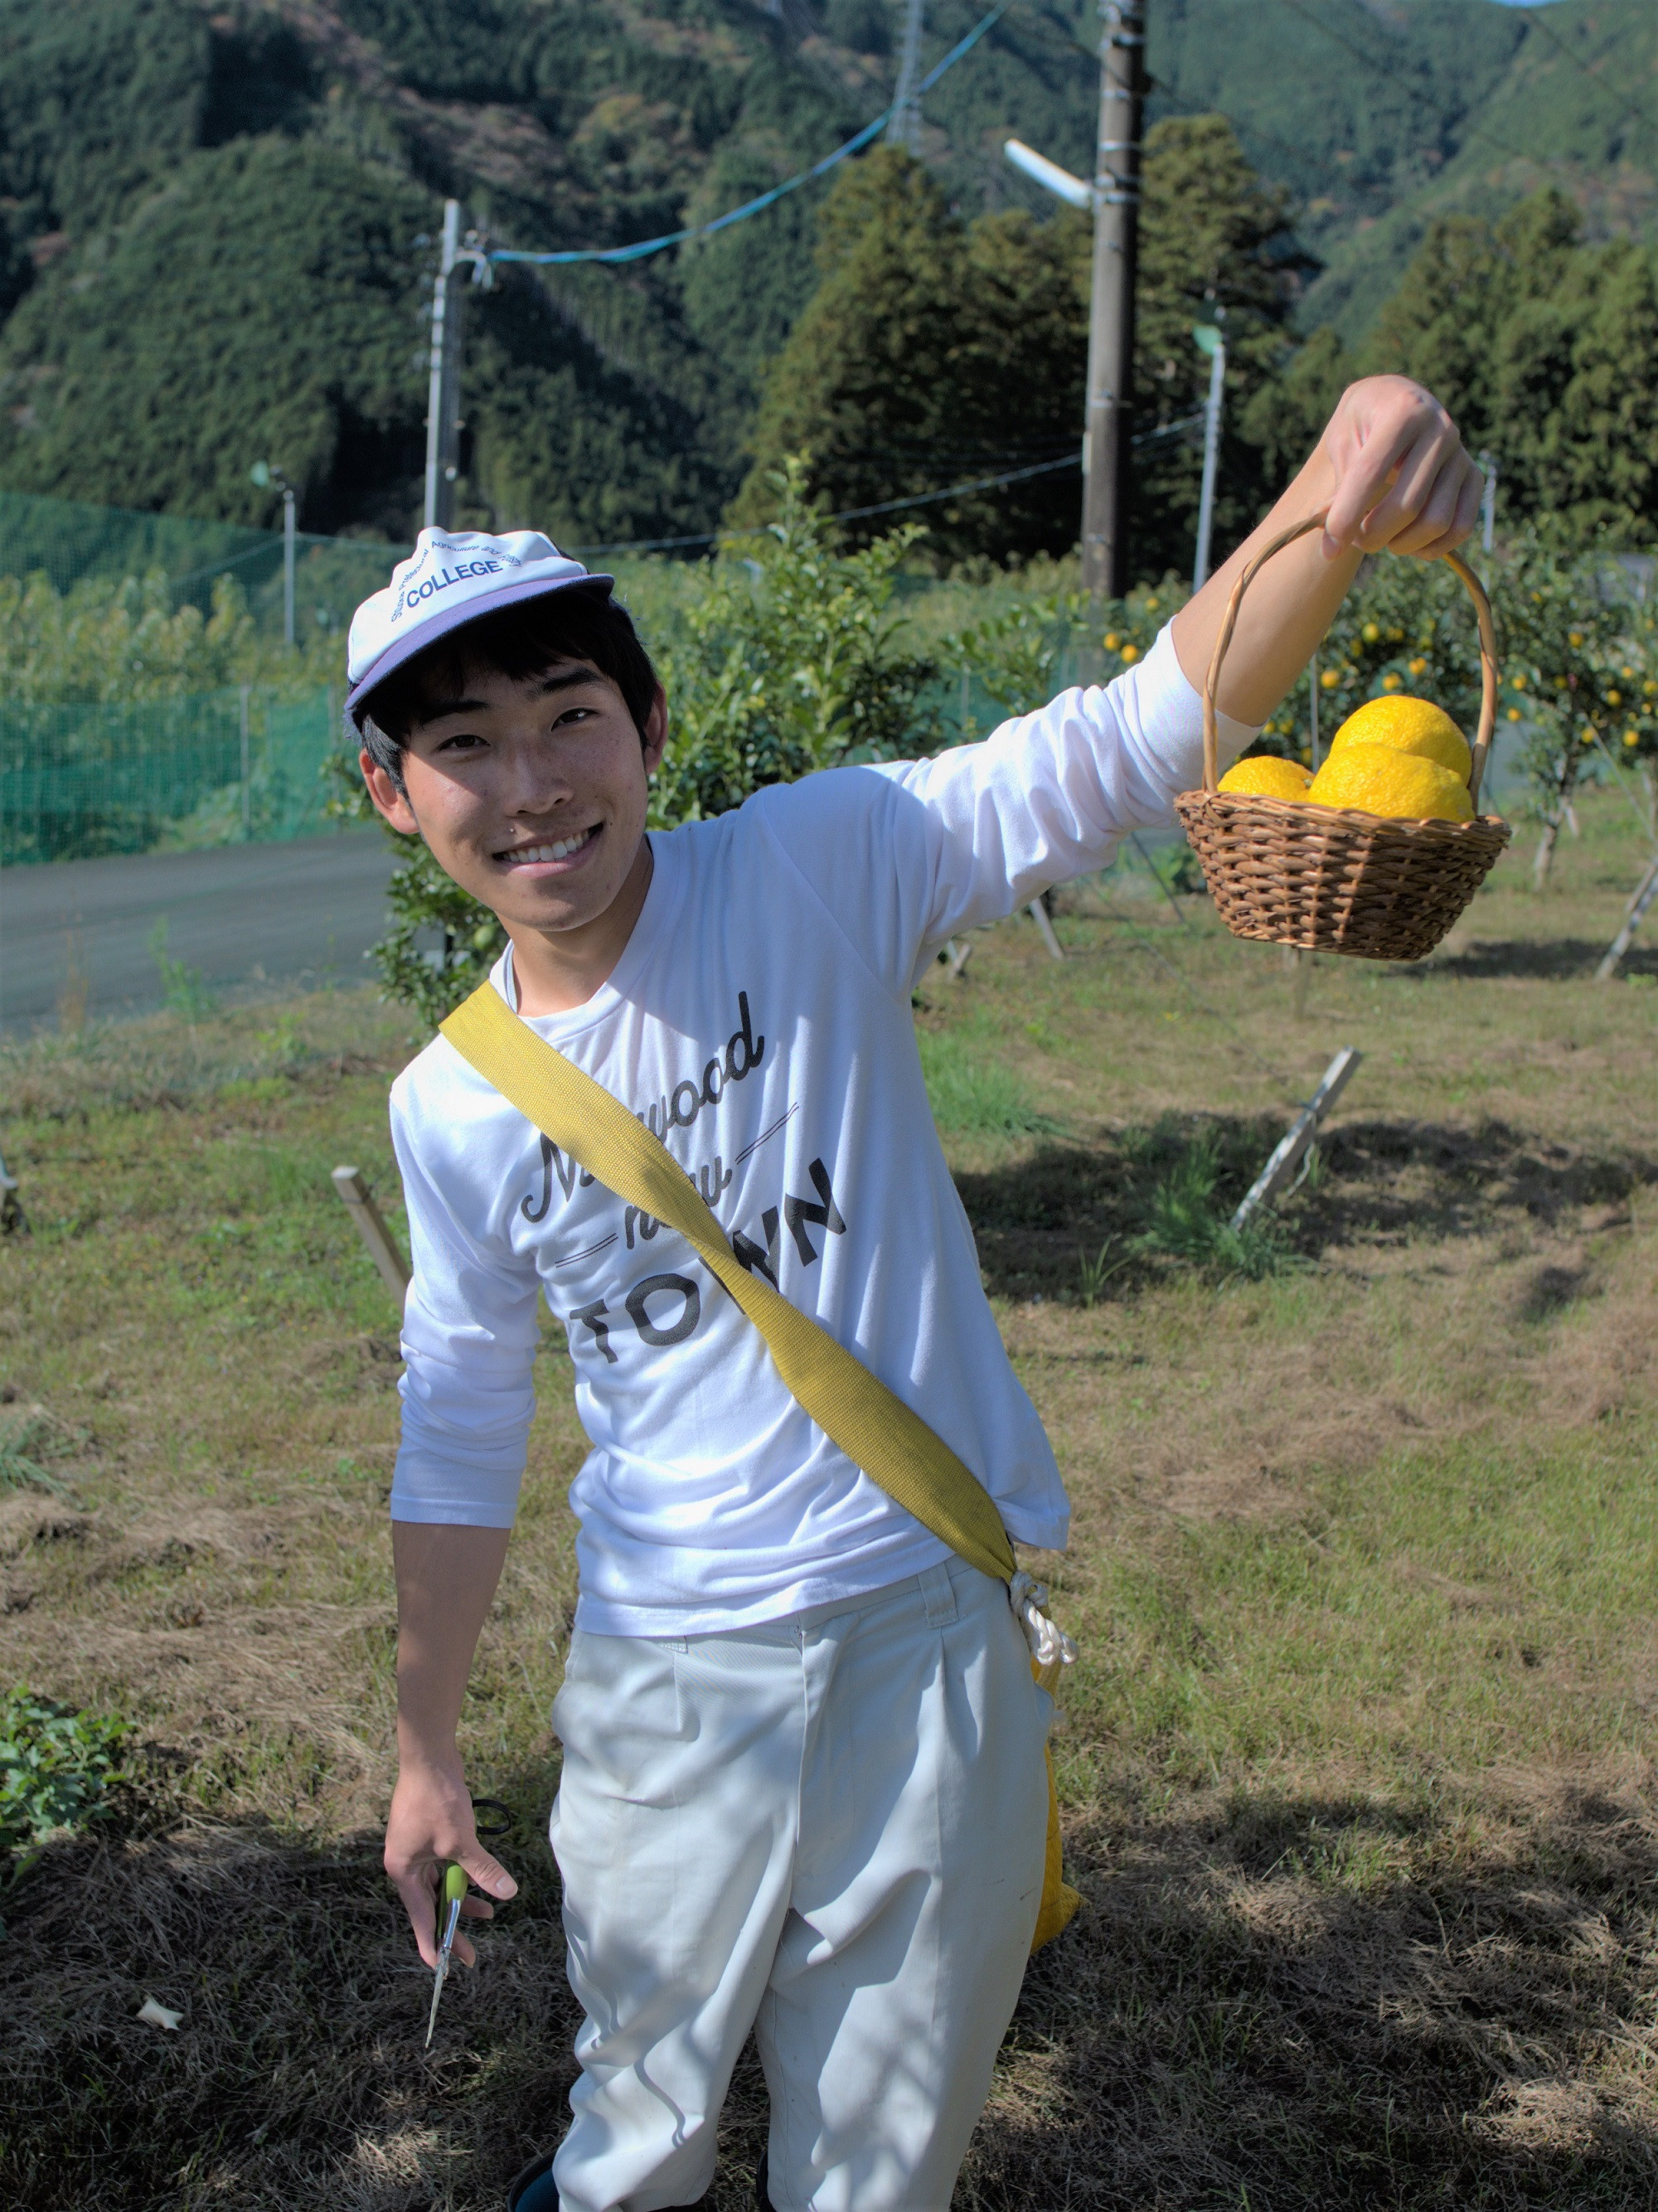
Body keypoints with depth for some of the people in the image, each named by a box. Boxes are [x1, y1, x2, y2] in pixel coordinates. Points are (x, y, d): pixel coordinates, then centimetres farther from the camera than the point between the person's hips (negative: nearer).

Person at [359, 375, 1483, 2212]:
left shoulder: (810, 871, -12)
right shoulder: (448, 1109, -2)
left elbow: (1135, 743, -22)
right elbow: (461, 1436, 9)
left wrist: (1340, 499, -41)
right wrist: (424, 1748, 13)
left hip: (932, 1625, -2)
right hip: (668, 1668, 2)